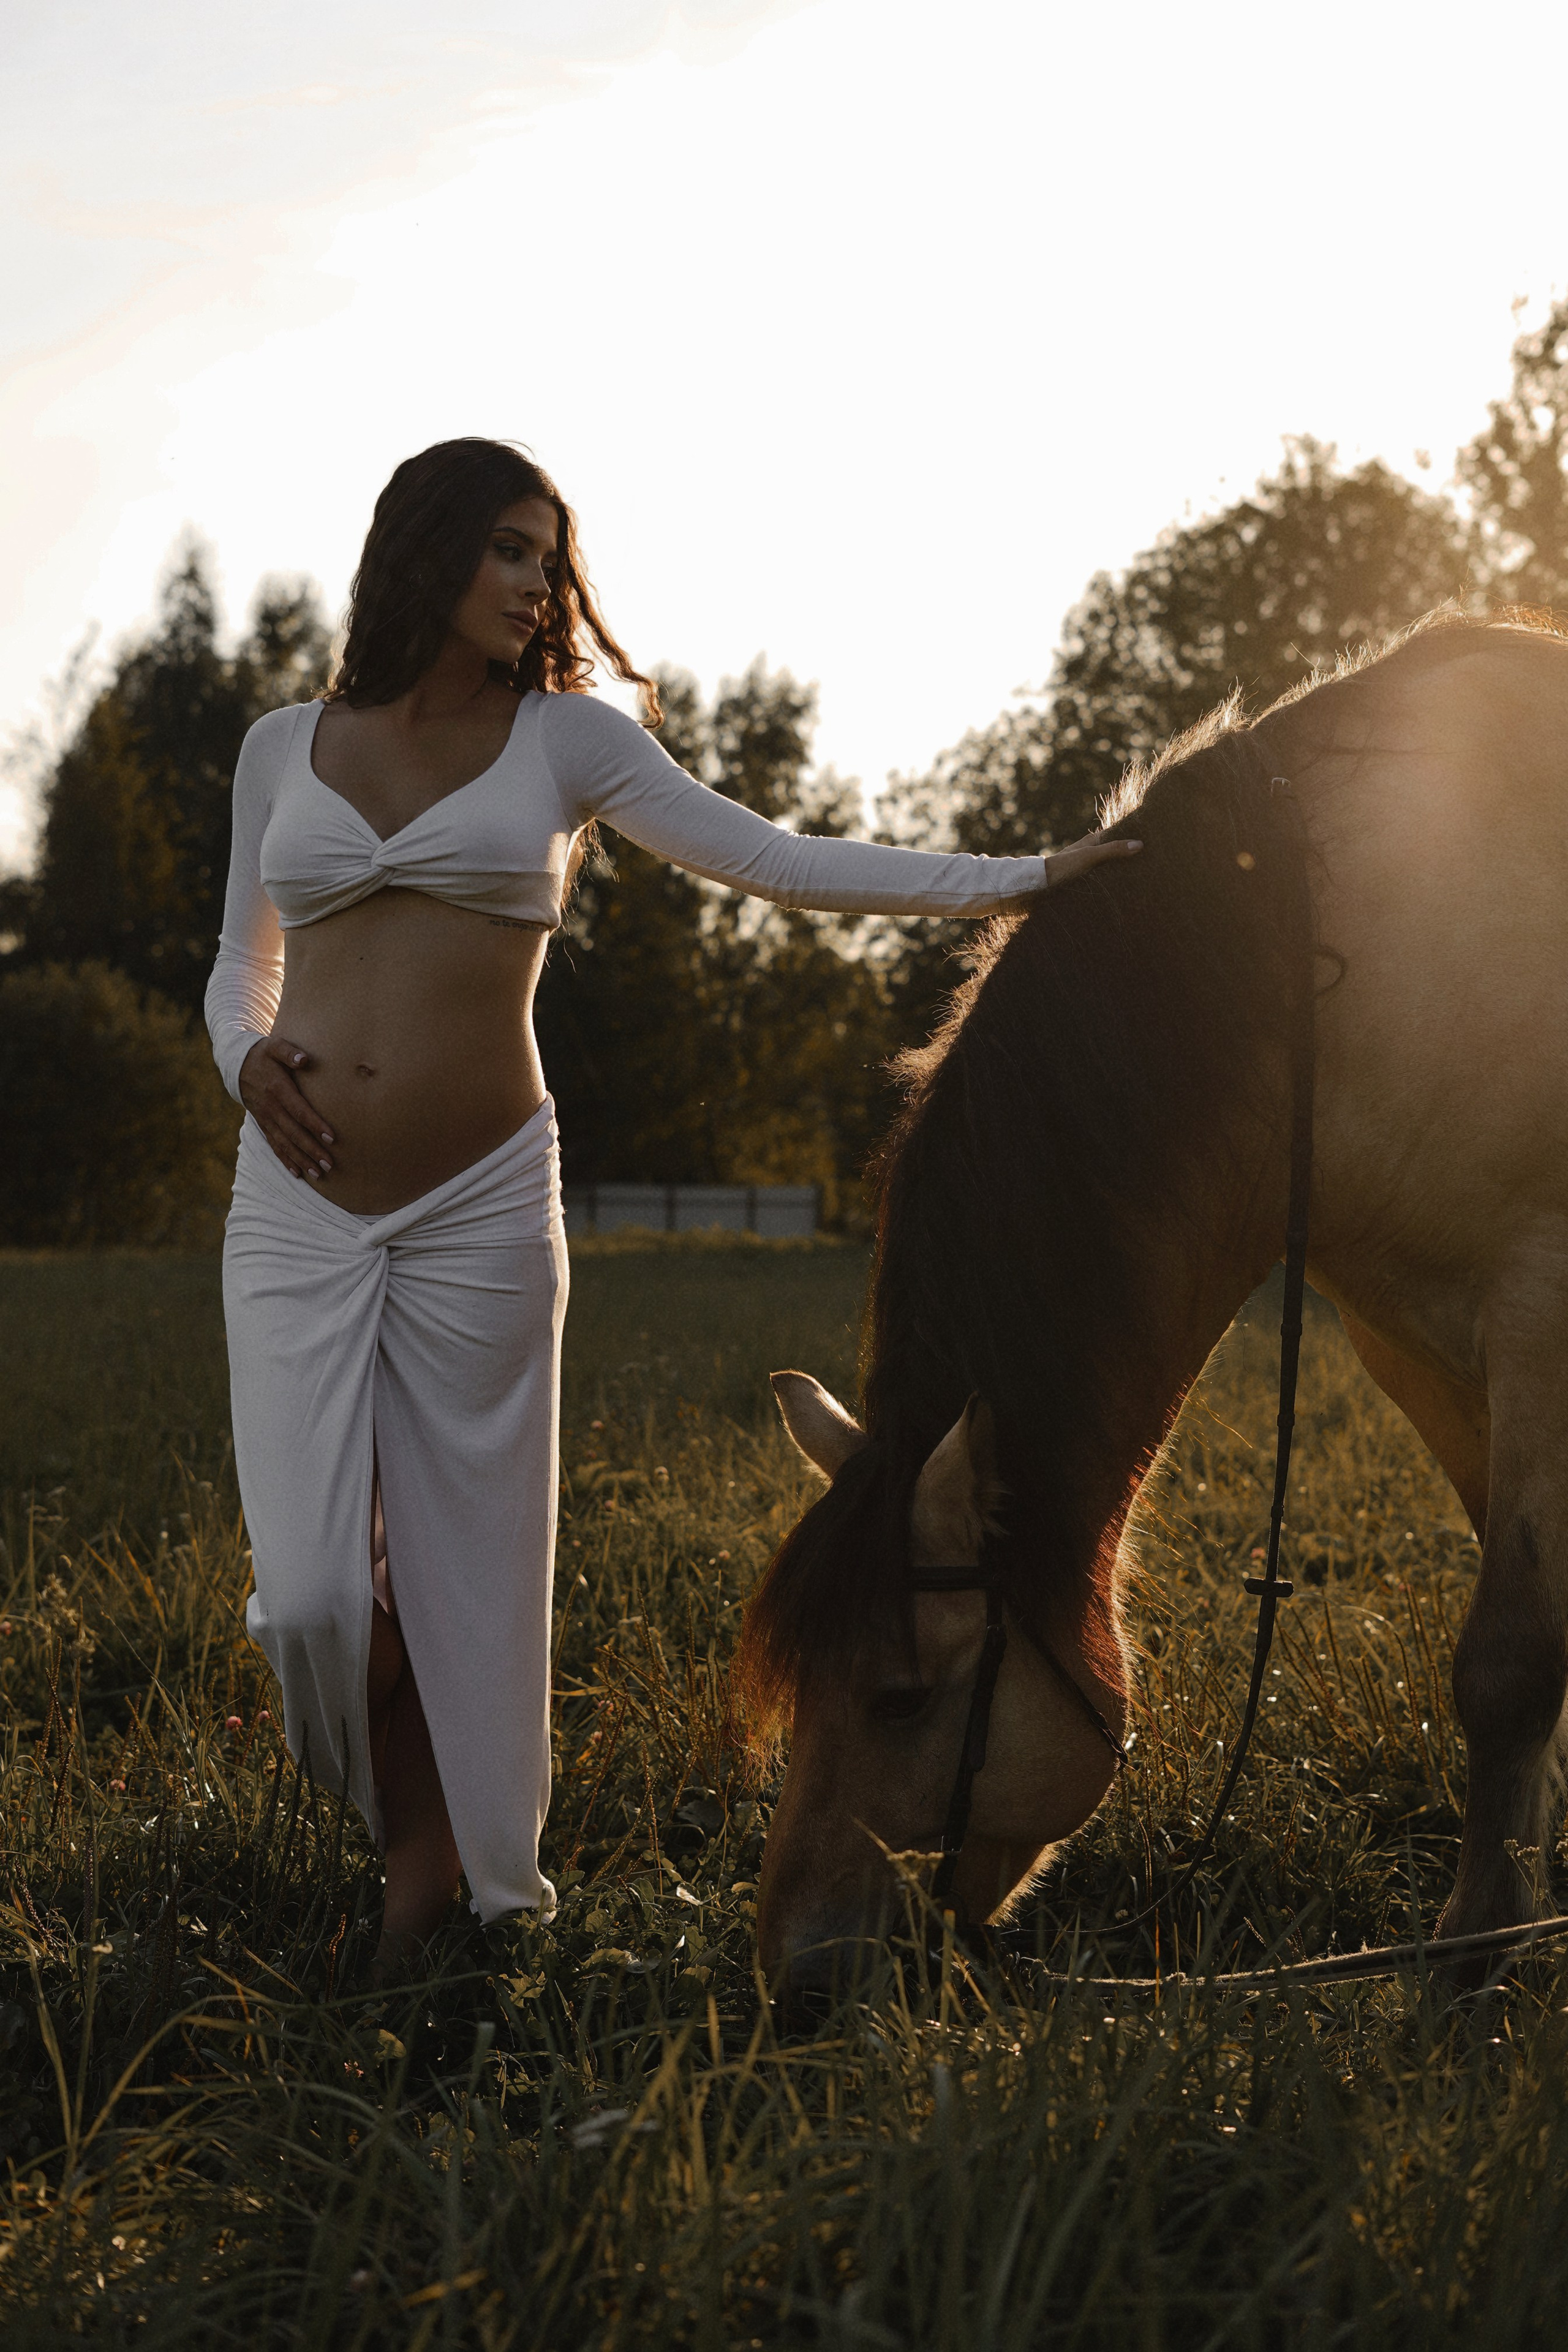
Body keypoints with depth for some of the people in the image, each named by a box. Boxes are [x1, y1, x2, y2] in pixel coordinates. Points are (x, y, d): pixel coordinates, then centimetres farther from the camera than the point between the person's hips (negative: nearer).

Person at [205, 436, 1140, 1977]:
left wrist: (1020, 881, -6)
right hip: (298, 1210, 1)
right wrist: (246, 1057, -3)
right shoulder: (284, 747, 12)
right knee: (313, 1588, -6)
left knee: (464, 1574, 2)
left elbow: (773, 863, 1)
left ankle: (464, 1882, 22)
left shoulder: (563, 737, 6)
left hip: (479, 1209, -1)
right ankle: (411, 1846, 22)